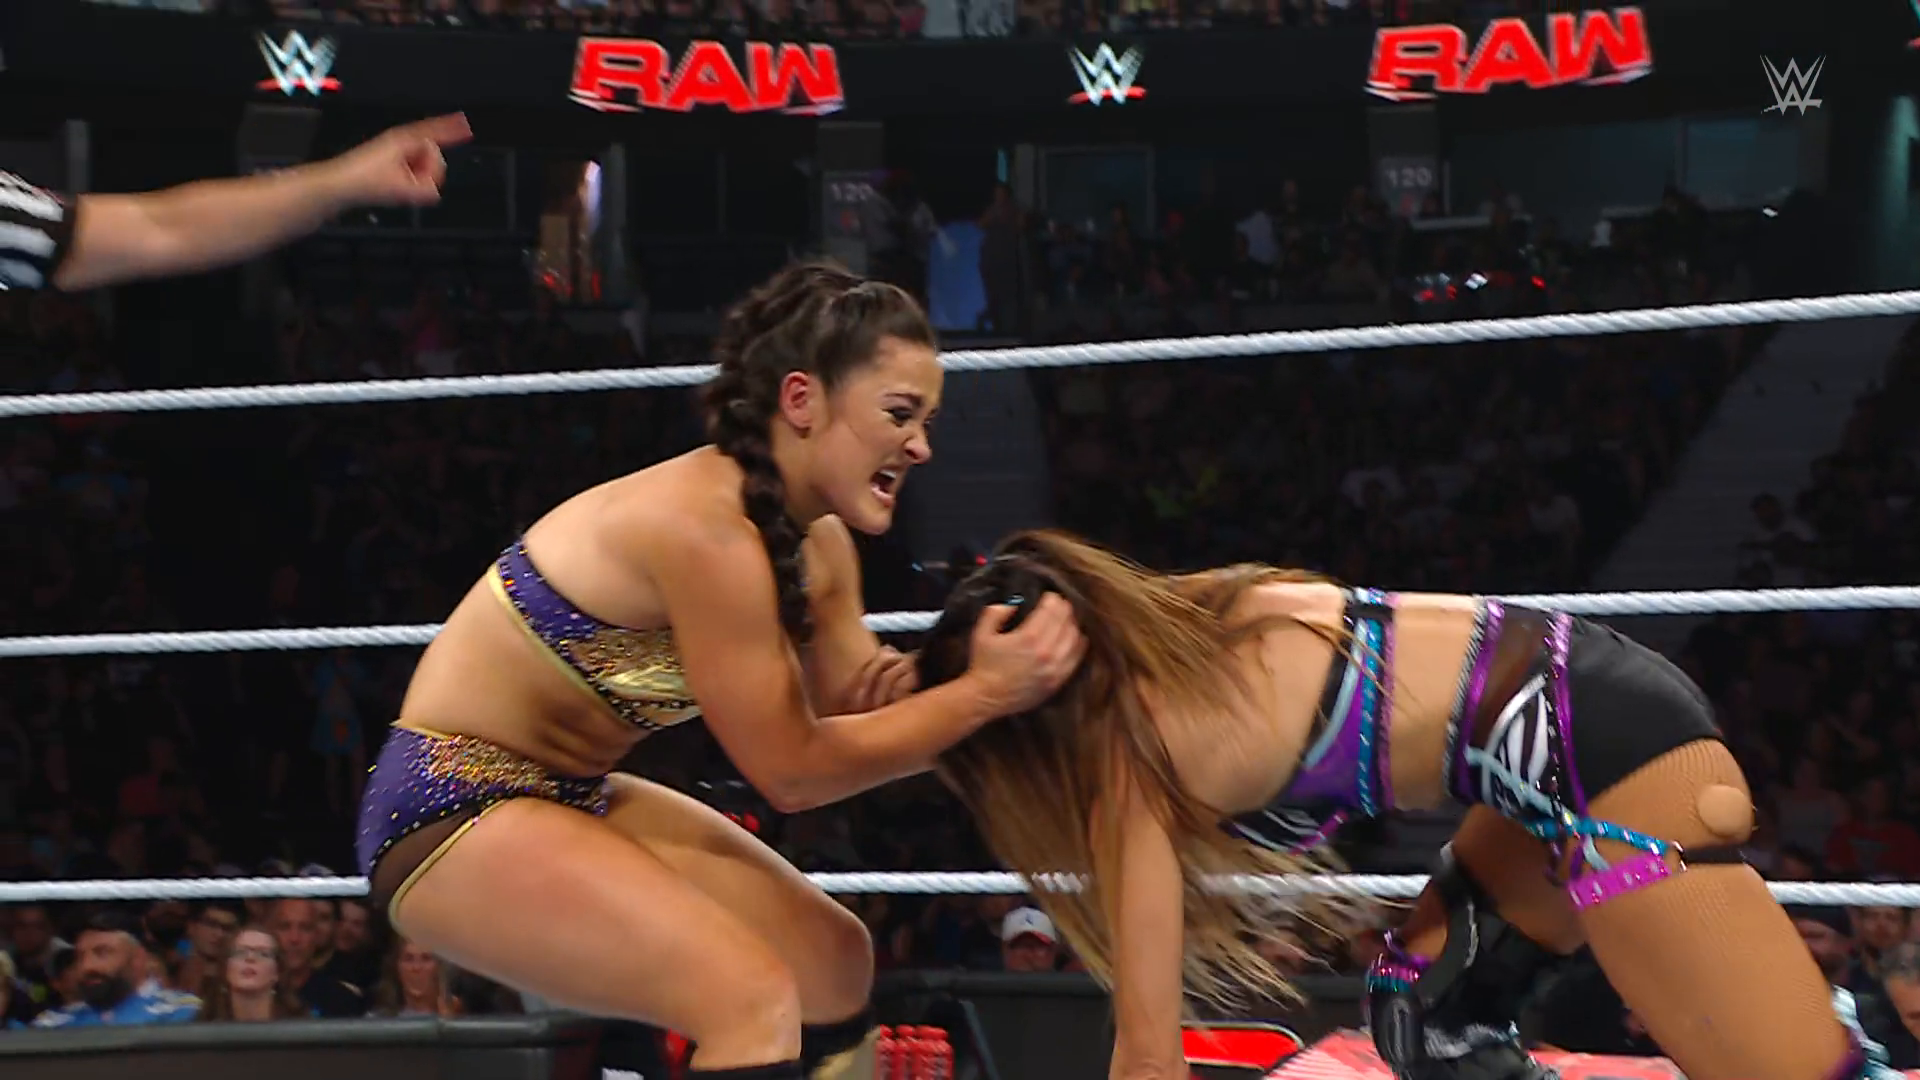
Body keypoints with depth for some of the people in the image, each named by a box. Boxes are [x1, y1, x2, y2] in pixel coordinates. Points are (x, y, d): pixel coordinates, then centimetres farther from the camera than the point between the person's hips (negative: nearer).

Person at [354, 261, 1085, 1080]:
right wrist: (983, 694, -20)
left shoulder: (816, 543, 2)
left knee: (833, 958, 12)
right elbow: (791, 771, -21)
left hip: (568, 798, 10)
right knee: (754, 998, -23)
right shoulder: (707, 531, -26)